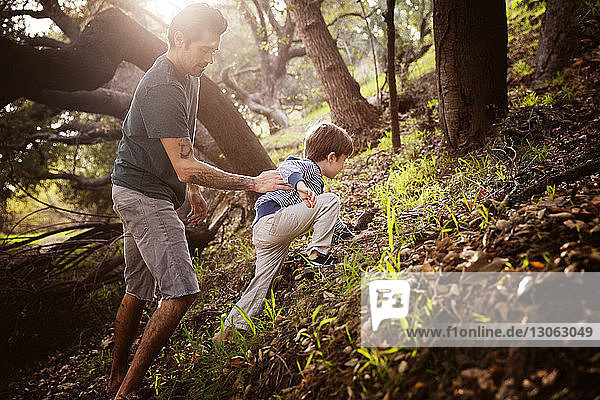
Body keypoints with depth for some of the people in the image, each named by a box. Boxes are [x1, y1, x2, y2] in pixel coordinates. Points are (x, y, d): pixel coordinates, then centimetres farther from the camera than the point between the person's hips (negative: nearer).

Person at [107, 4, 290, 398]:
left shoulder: (188, 76, 10)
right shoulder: (161, 88, -23)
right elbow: (185, 165, -26)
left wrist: (193, 190, 24)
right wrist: (252, 183, -24)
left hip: (142, 195, 10)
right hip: (143, 193, -10)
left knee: (138, 289, 16)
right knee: (182, 291, -16)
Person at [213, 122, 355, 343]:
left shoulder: (316, 183, 33)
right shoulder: (307, 166, 1)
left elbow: (324, 215, 46)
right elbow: (287, 167, -23)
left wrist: (346, 233, 47)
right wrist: (299, 185, -45)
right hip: (272, 219, -10)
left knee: (261, 282, 6)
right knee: (330, 200, -11)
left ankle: (233, 325, 5)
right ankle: (317, 254, -11)